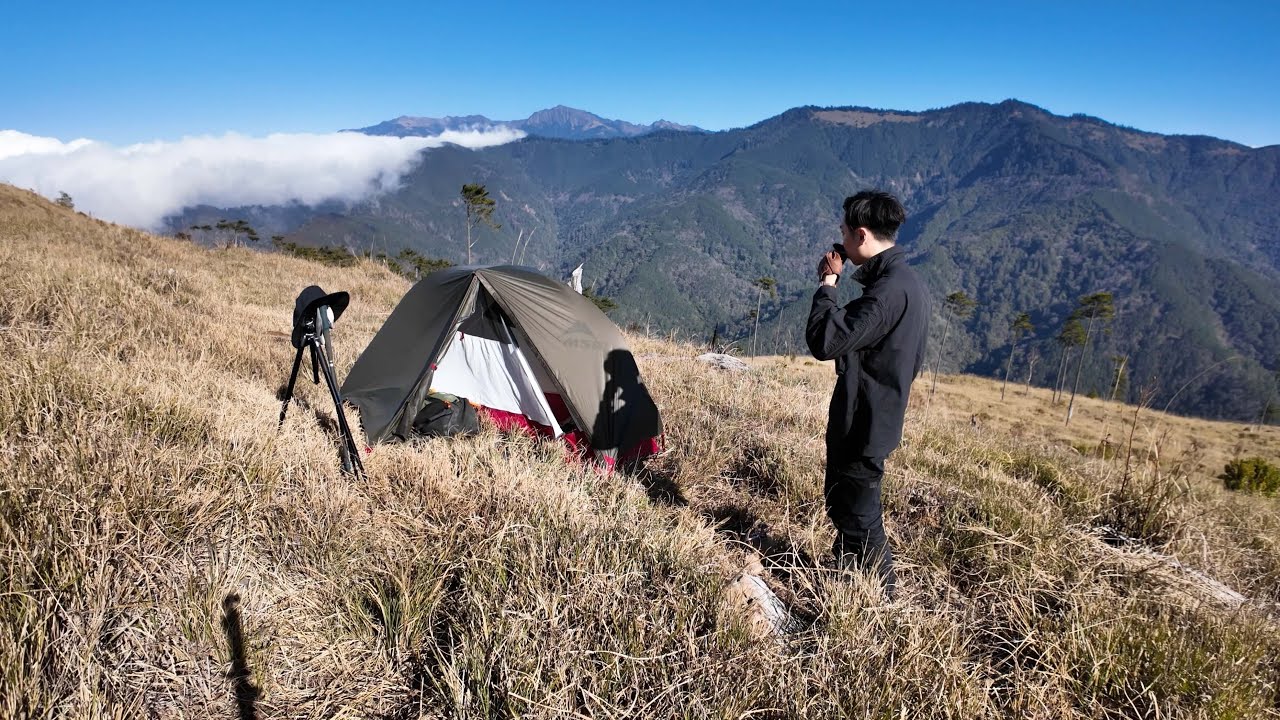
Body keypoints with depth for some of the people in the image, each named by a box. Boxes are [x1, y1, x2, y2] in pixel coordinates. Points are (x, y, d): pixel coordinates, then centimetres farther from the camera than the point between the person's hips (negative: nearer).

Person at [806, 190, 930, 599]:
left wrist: (828, 282, -20)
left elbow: (824, 341, -31)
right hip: (871, 418, 10)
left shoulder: (889, 289, -26)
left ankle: (880, 593, 22)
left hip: (863, 424, -10)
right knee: (843, 502, 24)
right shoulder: (905, 281, 8)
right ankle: (847, 575, 41)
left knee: (858, 516, 6)